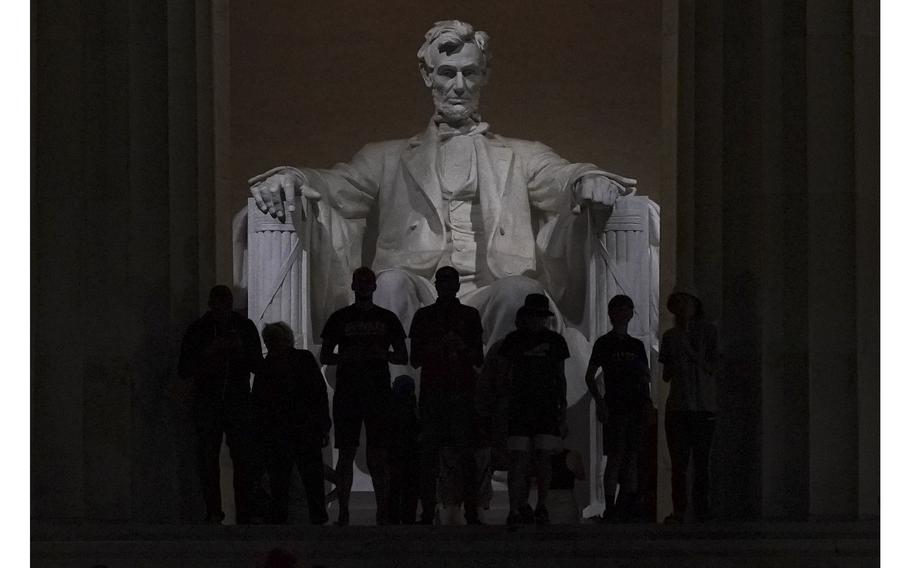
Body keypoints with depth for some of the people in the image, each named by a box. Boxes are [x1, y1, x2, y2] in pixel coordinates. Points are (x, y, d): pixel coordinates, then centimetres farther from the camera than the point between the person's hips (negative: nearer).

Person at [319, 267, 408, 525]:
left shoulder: (387, 319, 10)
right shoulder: (339, 318, 9)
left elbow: (402, 357, 11)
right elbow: (324, 356, 9)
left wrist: (382, 353, -9)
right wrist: (347, 356, -11)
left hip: (379, 394, 0)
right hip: (347, 394, 0)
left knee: (378, 455, -3)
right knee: (346, 454, -2)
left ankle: (383, 512, -1)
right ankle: (343, 512, 1)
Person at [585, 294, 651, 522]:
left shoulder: (637, 345, 16)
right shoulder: (604, 343, 3)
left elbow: (646, 379, 19)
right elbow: (590, 377, 0)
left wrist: (647, 403, 7)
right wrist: (599, 401, -12)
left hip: (636, 408, 5)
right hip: (614, 407, -5)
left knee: (632, 458, 2)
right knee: (615, 458, -9)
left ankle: (627, 508, 5)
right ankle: (610, 508, -8)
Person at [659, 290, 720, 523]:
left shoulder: (707, 331, 5)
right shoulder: (670, 336, 15)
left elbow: (713, 367, -1)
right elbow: (666, 375, 17)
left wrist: (689, 351, -9)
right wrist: (673, 368, -5)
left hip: (703, 405, -3)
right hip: (678, 405, 3)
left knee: (702, 460, -3)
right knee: (678, 462, -3)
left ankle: (702, 508, 0)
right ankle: (678, 510, -3)